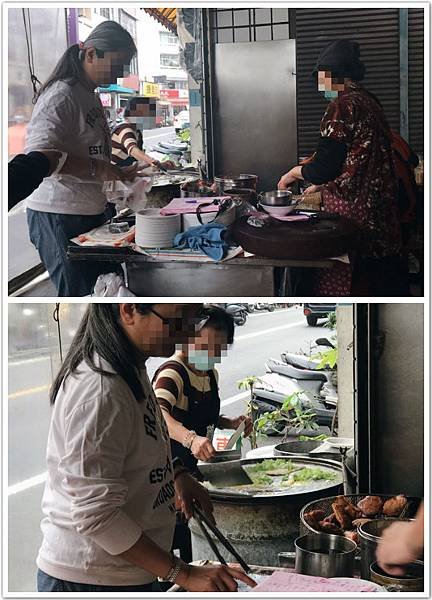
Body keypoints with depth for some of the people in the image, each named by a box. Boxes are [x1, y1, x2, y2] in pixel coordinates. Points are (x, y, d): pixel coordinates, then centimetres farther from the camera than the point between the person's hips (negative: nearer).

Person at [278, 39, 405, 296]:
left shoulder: (343, 105, -13)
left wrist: (296, 172, 5)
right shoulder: (369, 101, 13)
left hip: (351, 213, -9)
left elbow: (324, 167, -15)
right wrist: (321, 186, 25)